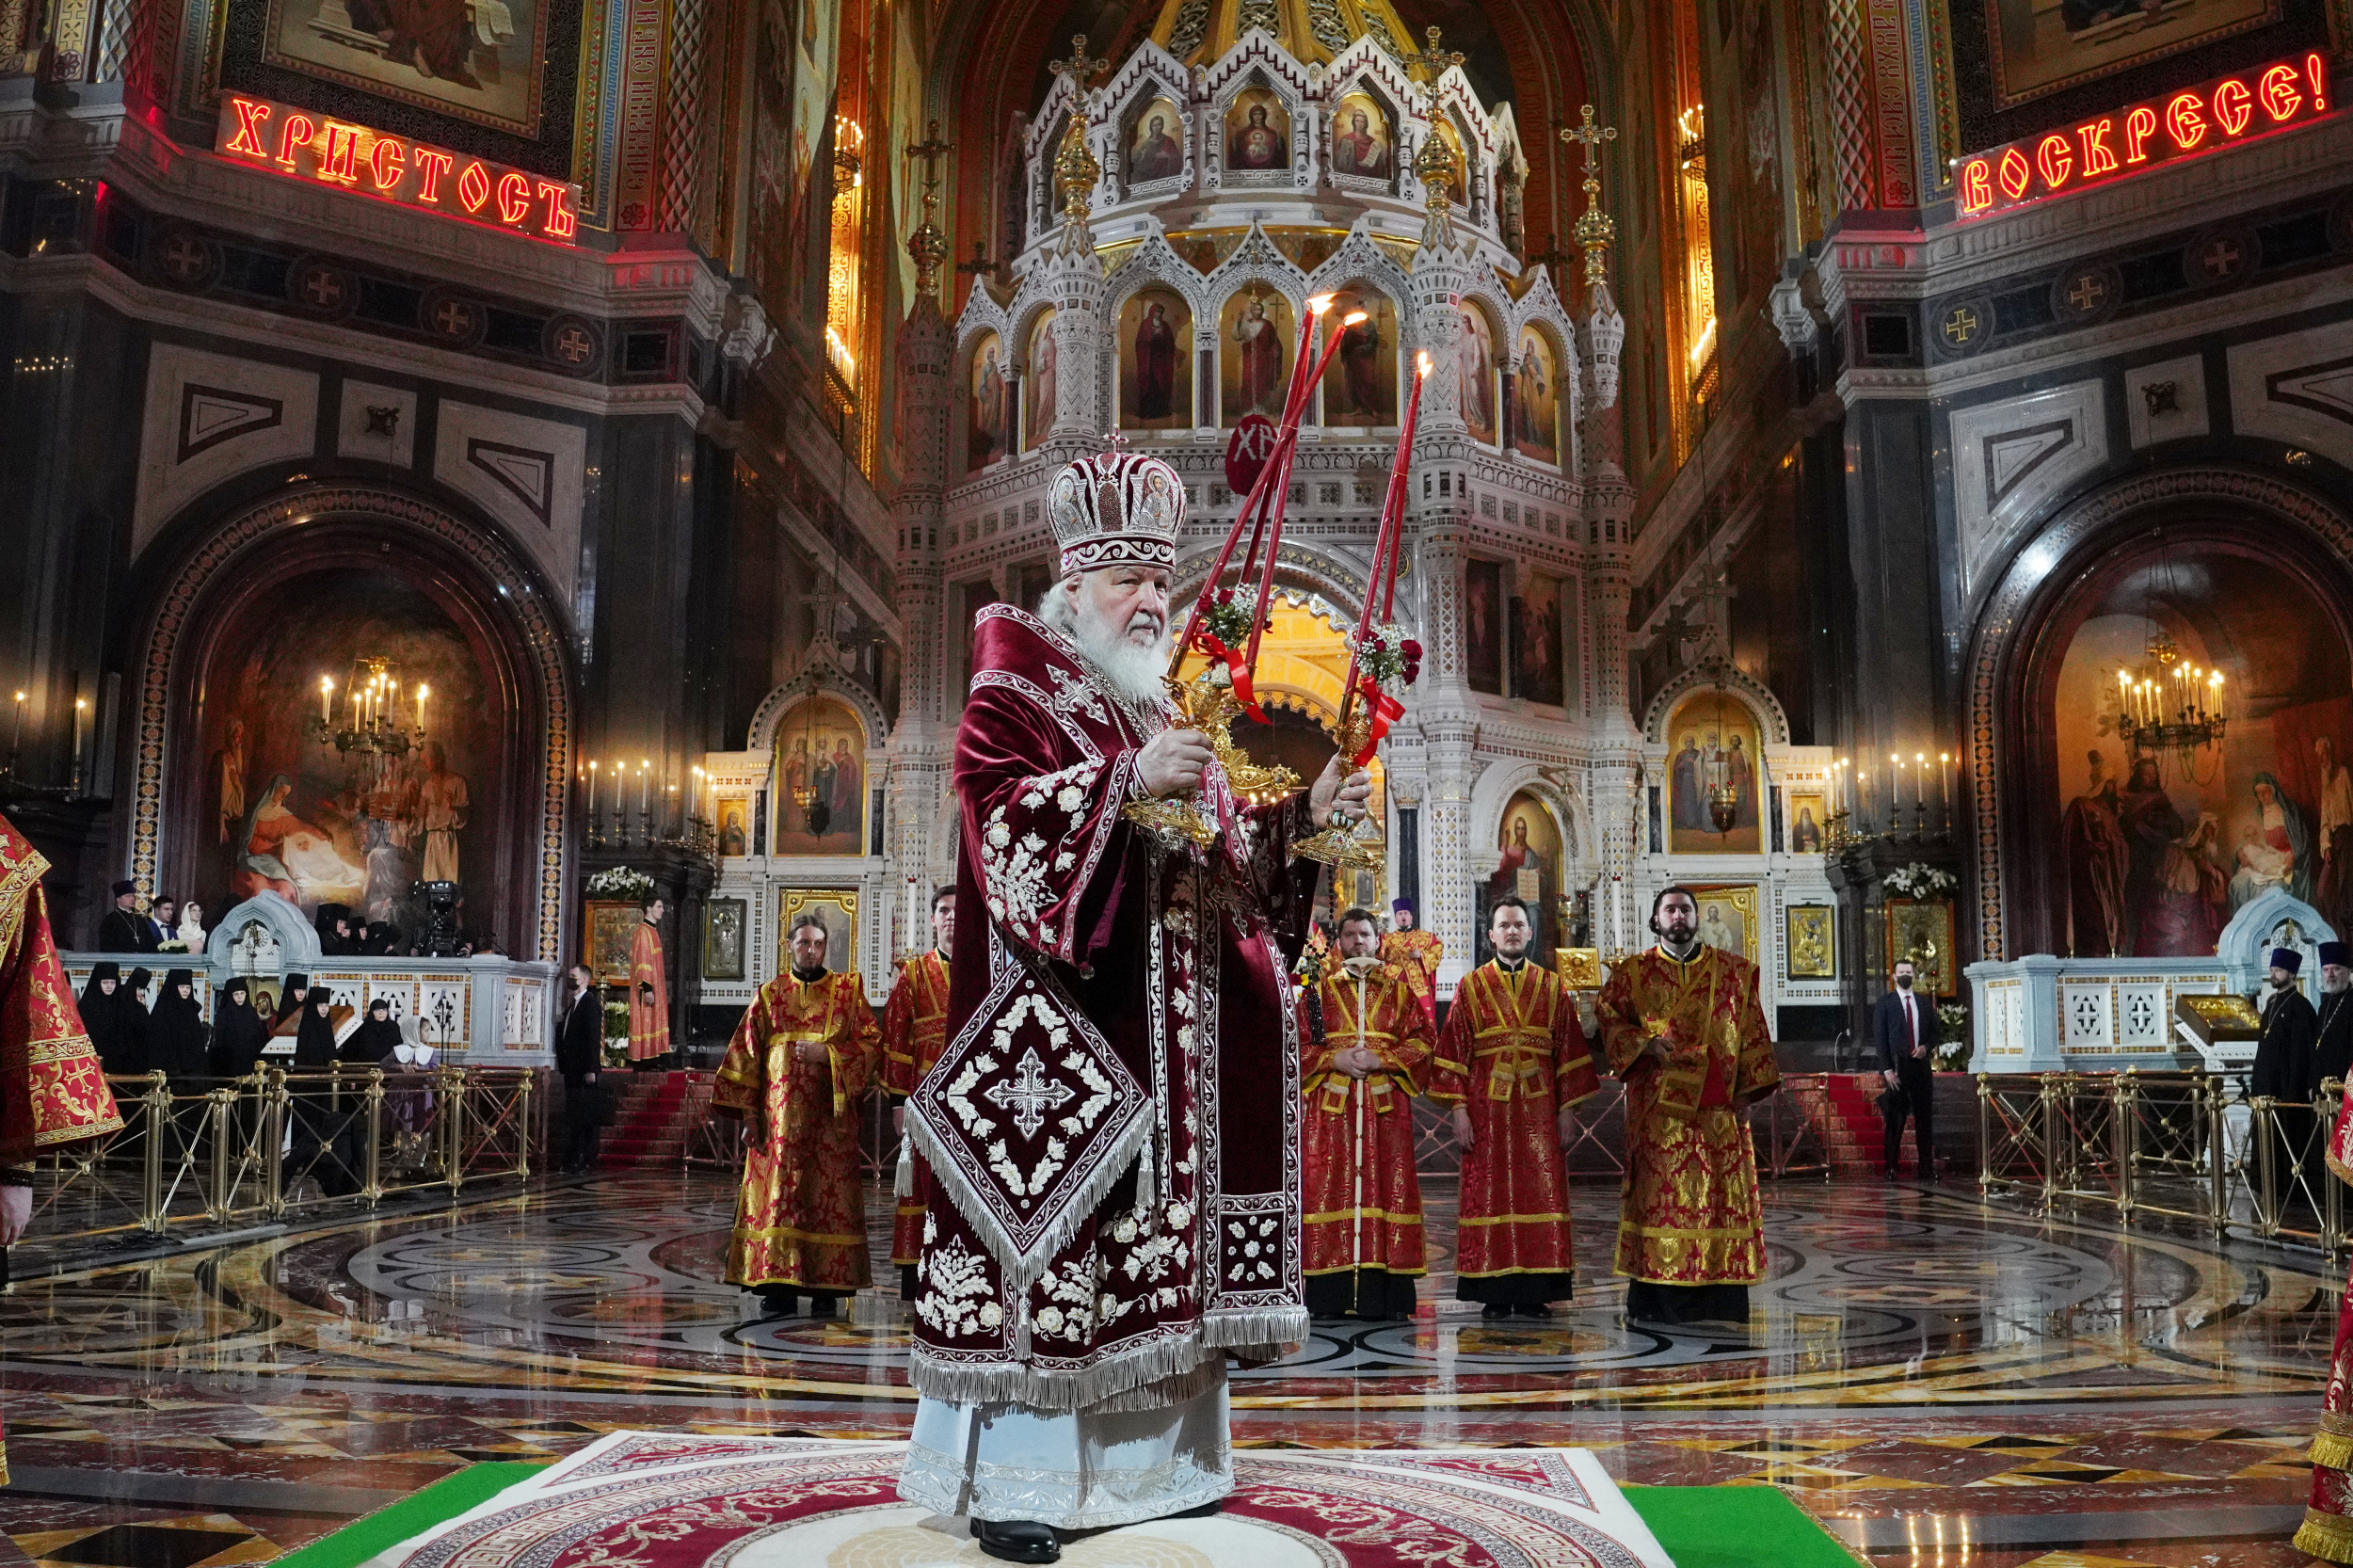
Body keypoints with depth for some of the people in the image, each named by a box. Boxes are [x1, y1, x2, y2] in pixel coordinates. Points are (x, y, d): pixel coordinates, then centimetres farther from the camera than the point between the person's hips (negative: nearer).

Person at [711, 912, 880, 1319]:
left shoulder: (849, 989, 7)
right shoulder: (769, 995, 11)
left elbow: (872, 1044, 2)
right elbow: (745, 1055, 9)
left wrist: (827, 1053, -13)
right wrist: (748, 1113, 1)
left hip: (830, 1117, -1)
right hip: (779, 1117, 1)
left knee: (829, 1194, -3)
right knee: (777, 1194, -2)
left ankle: (826, 1287, 5)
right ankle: (780, 1288, 4)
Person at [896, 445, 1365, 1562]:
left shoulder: (1166, 715, 21)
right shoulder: (1014, 694, -1)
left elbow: (1225, 862, 20)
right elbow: (997, 808, -18)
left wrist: (1302, 818, 5)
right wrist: (1127, 781, -26)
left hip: (1168, 1041, 8)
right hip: (1058, 1032, -7)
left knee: (1154, 1231, 9)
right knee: (1043, 1218, -8)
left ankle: (1146, 1456, 20)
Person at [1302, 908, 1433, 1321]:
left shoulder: (1398, 986, 11)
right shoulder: (1320, 988, 11)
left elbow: (1421, 1040, 4)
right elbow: (1299, 1043, 6)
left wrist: (1381, 1060, -9)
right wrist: (1335, 1059, -9)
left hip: (1385, 1105, 0)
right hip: (1330, 1105, 0)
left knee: (1387, 1189, -4)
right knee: (1329, 1190, -4)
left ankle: (1382, 1297, 0)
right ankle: (1330, 1297, 0)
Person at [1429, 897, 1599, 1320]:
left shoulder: (1553, 988, 9)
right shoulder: (1471, 987, 5)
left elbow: (1569, 1051, 8)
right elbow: (1454, 1052, 1)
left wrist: (1567, 1109, 1)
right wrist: (1459, 1110, -6)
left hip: (1539, 1108, 1)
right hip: (1487, 1108, -1)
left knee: (1541, 1194, 0)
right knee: (1489, 1196, -1)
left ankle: (1535, 1292, 7)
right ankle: (1495, 1294, 6)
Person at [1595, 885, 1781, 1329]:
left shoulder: (1734, 971, 10)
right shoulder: (1632, 972, 8)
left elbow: (1752, 1031, 8)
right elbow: (1608, 1019, 4)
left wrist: (1748, 1088, 0)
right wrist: (1645, 1045, -13)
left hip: (1716, 1105, 1)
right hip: (1656, 1105, -1)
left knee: (1722, 1190, 0)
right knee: (1657, 1191, -3)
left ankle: (1719, 1299, 6)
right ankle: (1651, 1299, 3)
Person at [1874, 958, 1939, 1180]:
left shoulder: (1925, 1003, 13)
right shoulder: (1884, 1004, 1)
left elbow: (1934, 1031, 17)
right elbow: (1880, 1038, -3)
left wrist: (1927, 1047, -6)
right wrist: (1887, 1069, -11)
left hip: (1921, 1065, 3)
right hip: (1897, 1068, -3)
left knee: (1924, 1119, 4)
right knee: (1895, 1120, -2)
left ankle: (1927, 1168, 8)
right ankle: (1890, 1168, 2)